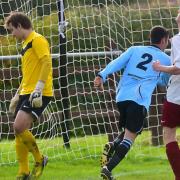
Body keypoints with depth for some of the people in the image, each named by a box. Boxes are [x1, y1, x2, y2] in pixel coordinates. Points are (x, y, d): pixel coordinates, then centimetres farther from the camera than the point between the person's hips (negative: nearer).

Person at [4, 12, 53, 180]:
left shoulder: (37, 40, -8)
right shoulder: (26, 44, 22)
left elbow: (47, 62, -19)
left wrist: (39, 89, -26)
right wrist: (17, 95, 26)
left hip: (39, 94, -10)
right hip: (26, 93, 10)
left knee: (19, 127, -22)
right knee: (19, 131, 7)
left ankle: (39, 160, -3)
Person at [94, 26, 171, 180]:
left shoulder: (135, 50, 19)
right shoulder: (166, 59, 14)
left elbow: (117, 63, 3)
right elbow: (165, 82, 29)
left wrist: (102, 76, -8)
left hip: (122, 96, 5)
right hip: (140, 99, -5)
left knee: (130, 131, 23)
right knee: (130, 137, -6)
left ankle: (112, 147, -7)